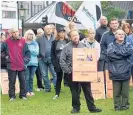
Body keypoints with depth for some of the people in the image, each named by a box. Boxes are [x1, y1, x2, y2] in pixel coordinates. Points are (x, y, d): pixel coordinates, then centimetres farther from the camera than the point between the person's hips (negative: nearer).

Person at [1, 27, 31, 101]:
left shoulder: (23, 41, 5)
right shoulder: (7, 42, 1)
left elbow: (27, 52, 10)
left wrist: (25, 60, 2)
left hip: (21, 66, 1)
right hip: (11, 65, -1)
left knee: (23, 81, 5)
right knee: (12, 81, 3)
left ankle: (23, 95, 16)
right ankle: (12, 96, 11)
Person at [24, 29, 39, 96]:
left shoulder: (35, 43, 10)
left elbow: (36, 52, 0)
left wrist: (29, 50, -9)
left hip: (34, 62, 3)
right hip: (26, 63, -2)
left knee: (31, 77, 6)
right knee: (27, 77, -4)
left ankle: (31, 91, 13)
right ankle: (27, 91, 2)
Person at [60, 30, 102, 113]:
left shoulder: (83, 45, 8)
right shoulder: (67, 47, -1)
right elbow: (62, 61, -3)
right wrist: (68, 70, -9)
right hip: (73, 73, -2)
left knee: (88, 91, 5)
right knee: (75, 92, 6)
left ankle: (92, 107, 10)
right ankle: (76, 107, 18)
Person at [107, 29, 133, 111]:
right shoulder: (111, 45, 7)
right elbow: (110, 54, -12)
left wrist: (116, 52, -7)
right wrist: (123, 54, -10)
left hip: (126, 72, 1)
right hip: (115, 73, -1)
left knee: (125, 91, 3)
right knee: (116, 91, 3)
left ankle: (125, 105, 14)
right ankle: (117, 106, 12)